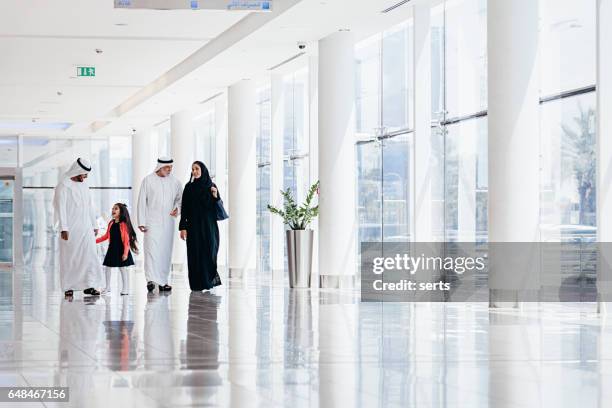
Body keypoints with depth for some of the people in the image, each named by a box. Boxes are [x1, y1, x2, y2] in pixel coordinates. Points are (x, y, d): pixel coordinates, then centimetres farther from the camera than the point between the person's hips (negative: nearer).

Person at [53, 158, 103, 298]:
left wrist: (94, 225, 15)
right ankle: (68, 287, 5)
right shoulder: (63, 186, -6)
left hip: (86, 228, 6)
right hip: (70, 229, -6)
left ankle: (89, 285, -3)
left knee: (90, 255, -4)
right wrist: (63, 228, -19)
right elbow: (61, 207, -12)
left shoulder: (84, 186, 15)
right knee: (69, 257, -1)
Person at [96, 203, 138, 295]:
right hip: (112, 249, 7)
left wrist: (125, 253, -20)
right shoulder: (111, 224, 6)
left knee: (123, 268, -1)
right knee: (108, 267, 11)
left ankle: (126, 289, 7)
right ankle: (108, 287, 22)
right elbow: (106, 236, 16)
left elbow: (127, 240, -15)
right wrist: (95, 241, 11)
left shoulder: (123, 224, -13)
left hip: (121, 250, -7)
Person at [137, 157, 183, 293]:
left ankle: (163, 282, 10)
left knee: (166, 252, 4)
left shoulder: (174, 182, 7)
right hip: (152, 222, -4)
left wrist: (177, 208, -2)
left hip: (168, 222, 4)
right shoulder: (148, 180, -1)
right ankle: (151, 279, -22)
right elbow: (142, 201, -1)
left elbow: (180, 198, 20)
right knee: (151, 249, -15)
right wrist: (141, 222, -6)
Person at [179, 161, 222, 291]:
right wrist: (183, 227, -6)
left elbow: (217, 207, 5)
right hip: (194, 225, 0)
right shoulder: (189, 187, 4)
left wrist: (215, 196, -14)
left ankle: (209, 281, 8)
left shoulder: (211, 186, 5)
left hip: (208, 225, 0)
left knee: (209, 252, -6)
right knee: (195, 254, -2)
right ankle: (197, 284, 2)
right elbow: (184, 208, 1)